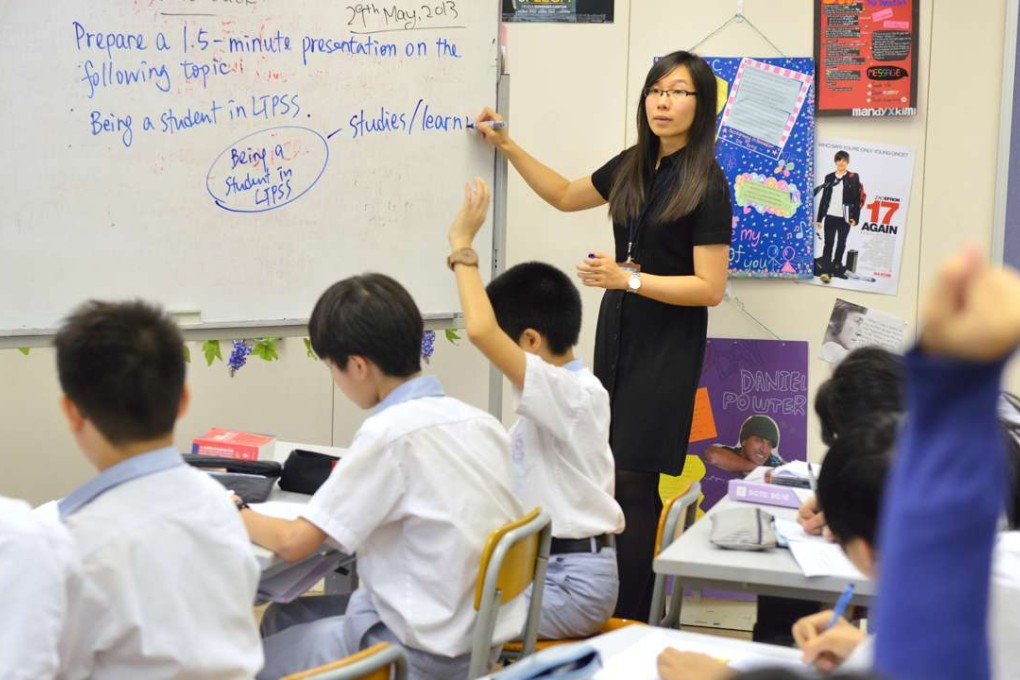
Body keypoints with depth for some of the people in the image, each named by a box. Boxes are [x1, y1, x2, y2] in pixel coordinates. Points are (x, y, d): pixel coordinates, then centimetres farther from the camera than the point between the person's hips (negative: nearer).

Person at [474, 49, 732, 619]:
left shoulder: (706, 184, -12)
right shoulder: (635, 166, 8)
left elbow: (710, 288, -16)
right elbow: (566, 195, 23)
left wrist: (627, 278, -21)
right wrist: (507, 146, 16)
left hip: (666, 346, -7)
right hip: (619, 333, 7)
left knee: (632, 484, -7)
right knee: (615, 475, 7)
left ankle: (629, 630, 2)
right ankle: (616, 612, 17)